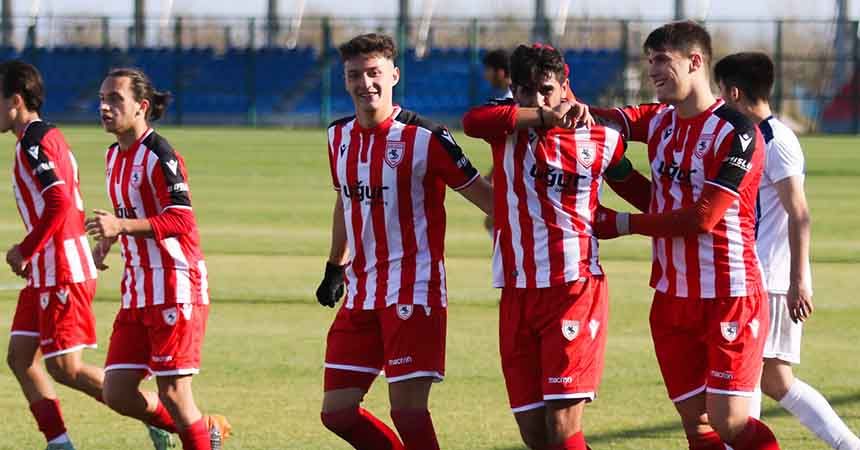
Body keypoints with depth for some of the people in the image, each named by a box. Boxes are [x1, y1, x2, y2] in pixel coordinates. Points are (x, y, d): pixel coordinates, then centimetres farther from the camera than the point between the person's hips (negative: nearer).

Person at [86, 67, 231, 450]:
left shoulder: (159, 155, -14)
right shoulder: (114, 156, 14)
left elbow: (180, 221, -22)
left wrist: (121, 226, -32)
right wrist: (107, 238, 11)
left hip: (174, 287, -9)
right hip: (137, 290, 9)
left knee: (172, 392, -8)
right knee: (117, 394, 4)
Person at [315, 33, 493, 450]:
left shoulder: (424, 138, -11)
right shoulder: (340, 136, 8)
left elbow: (483, 195, -7)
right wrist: (336, 267, 28)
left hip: (413, 290, -7)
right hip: (361, 294, 7)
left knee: (407, 411, -11)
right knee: (337, 412, 4)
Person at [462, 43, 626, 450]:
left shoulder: (601, 139, 5)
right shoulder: (509, 127, 4)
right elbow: (473, 121, -20)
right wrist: (545, 117, -20)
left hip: (574, 291, -3)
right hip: (517, 294, 3)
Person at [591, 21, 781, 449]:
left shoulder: (735, 132, -14)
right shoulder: (660, 121, 9)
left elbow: (702, 218, -18)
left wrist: (623, 224, -11)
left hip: (729, 298, -7)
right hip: (672, 299, 7)